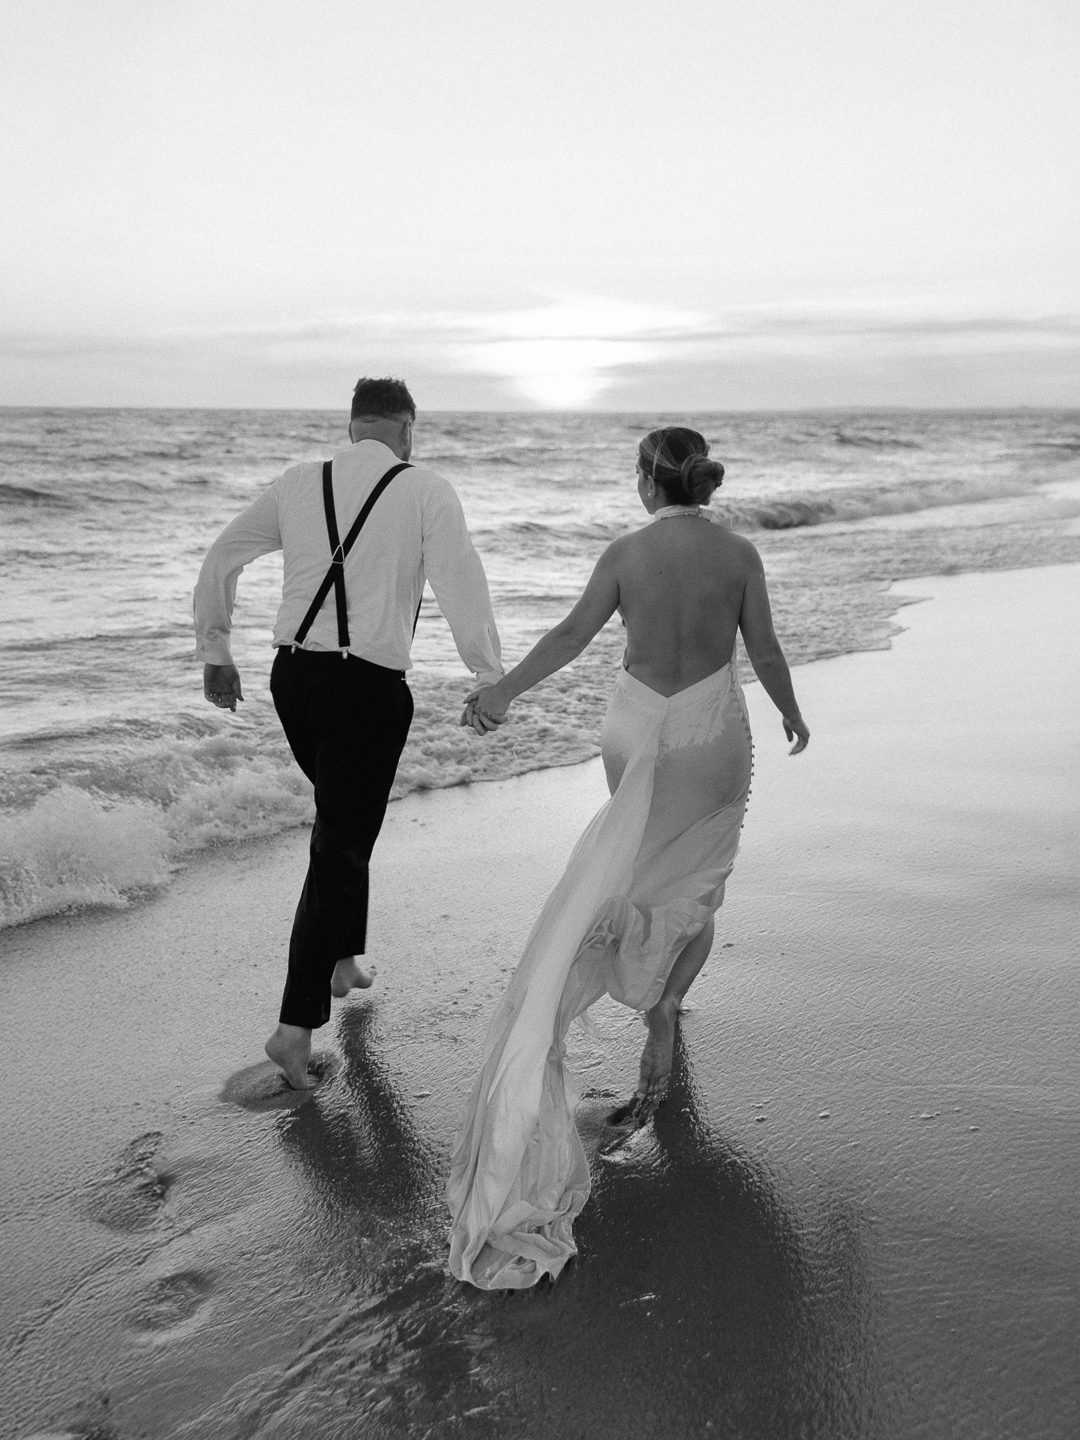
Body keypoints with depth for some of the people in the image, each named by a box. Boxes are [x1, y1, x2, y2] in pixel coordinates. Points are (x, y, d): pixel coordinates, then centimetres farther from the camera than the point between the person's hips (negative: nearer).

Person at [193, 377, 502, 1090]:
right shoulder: (427, 490, -5)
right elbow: (463, 587, -13)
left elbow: (220, 560, 13)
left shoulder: (299, 483, 8)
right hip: (370, 686, -5)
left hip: (293, 674, 5)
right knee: (341, 846, 1)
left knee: (343, 816, 26)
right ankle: (297, 1024, 0)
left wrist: (216, 653, 21)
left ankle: (343, 959, 38)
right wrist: (492, 681, -5)